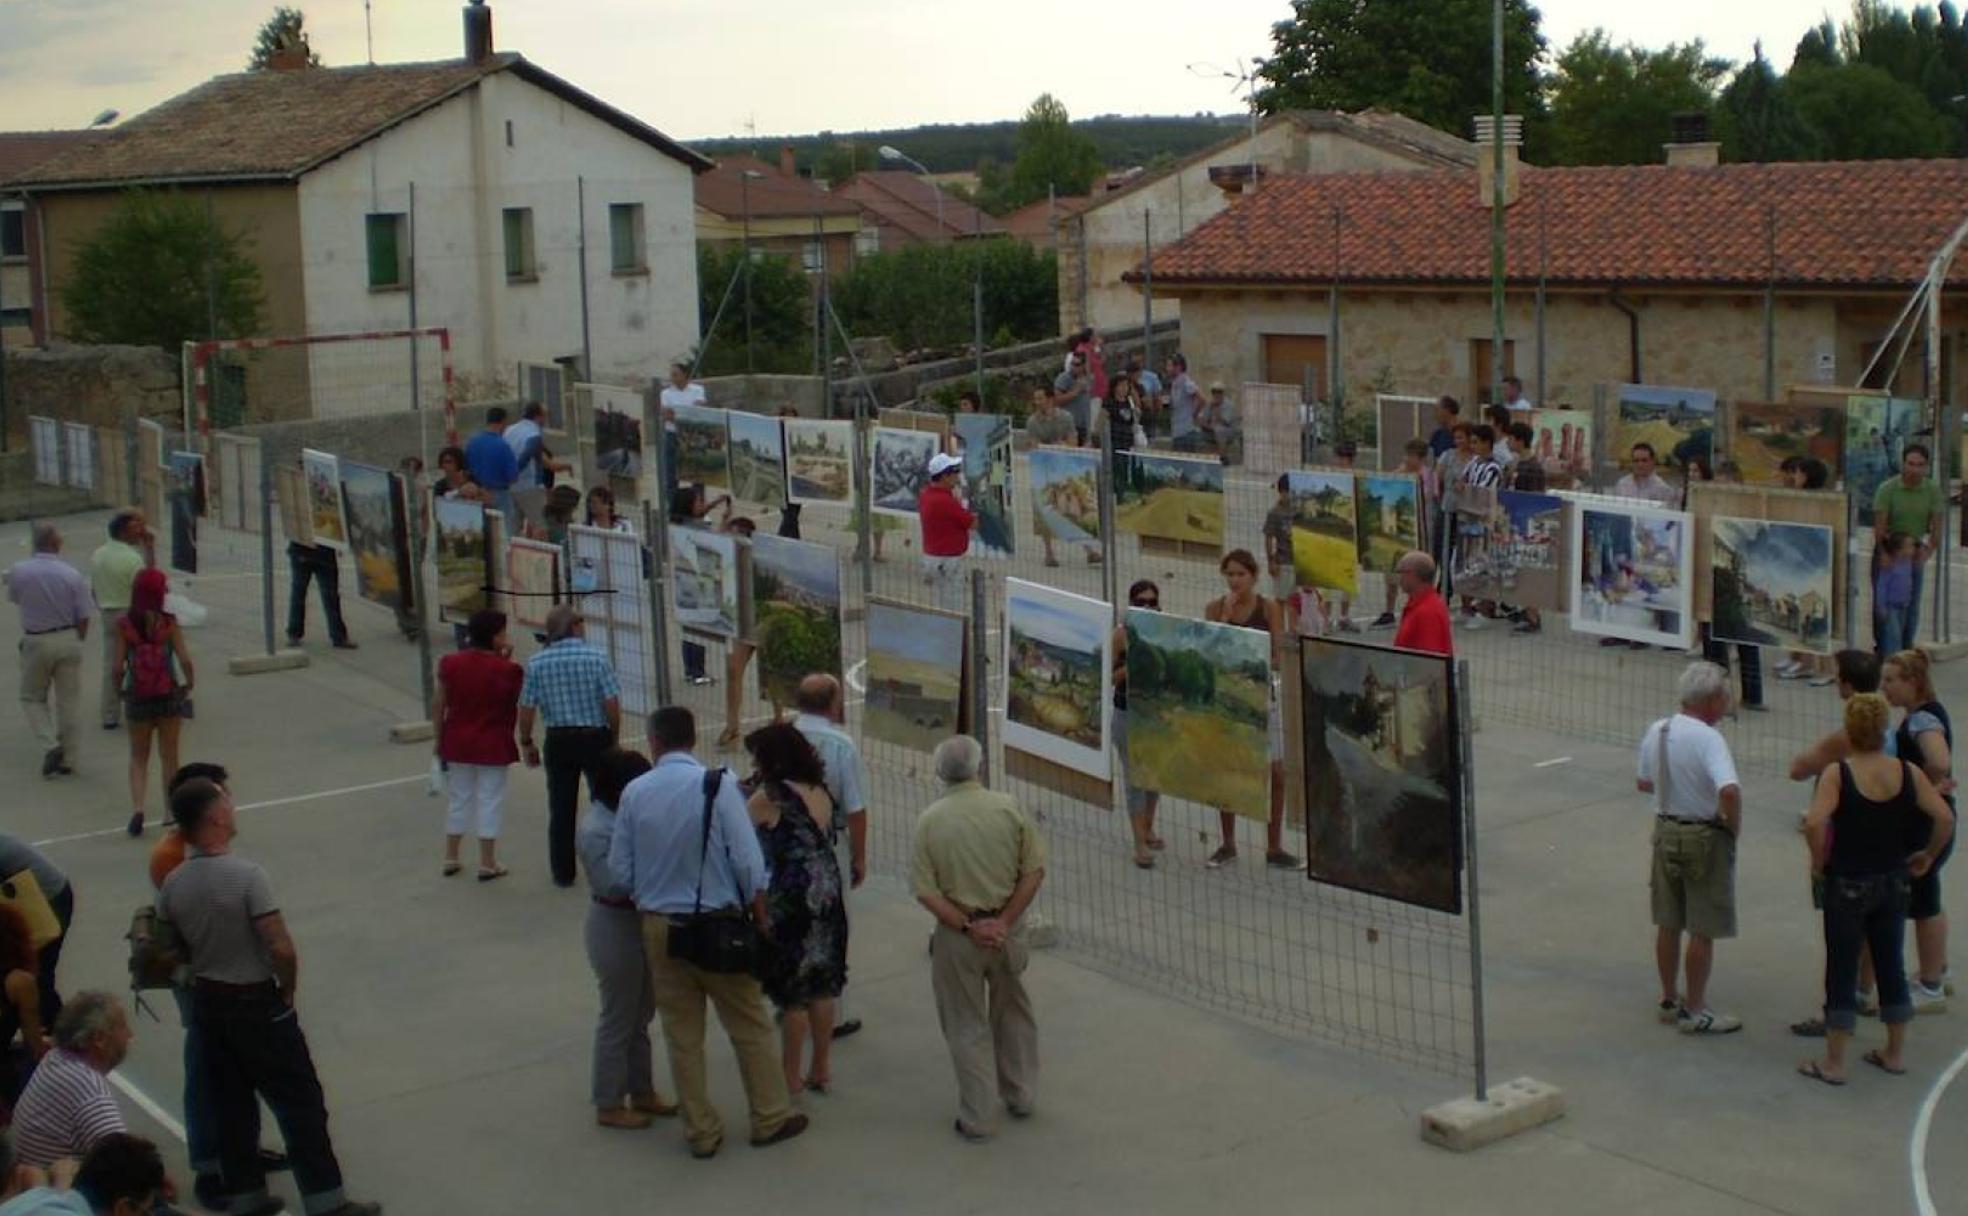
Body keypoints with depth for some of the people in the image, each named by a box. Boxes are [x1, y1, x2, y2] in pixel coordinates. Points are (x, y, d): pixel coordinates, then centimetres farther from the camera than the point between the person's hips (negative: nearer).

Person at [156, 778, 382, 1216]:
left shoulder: (172, 884, -4)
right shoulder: (247, 875, -23)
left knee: (231, 1102, 16)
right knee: (300, 1101, 3)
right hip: (257, 1004, -6)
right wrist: (287, 990, -7)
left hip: (206, 1003, 6)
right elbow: (281, 949, -25)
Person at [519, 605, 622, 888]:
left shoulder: (536, 663, -4)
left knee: (561, 809, 10)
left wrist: (526, 742, 10)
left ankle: (563, 873, 15)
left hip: (558, 740, 2)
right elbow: (612, 704, -12)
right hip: (595, 737, -2)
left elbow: (526, 708, -4)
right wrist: (614, 738, 2)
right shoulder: (596, 658, -10)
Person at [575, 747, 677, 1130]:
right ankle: (609, 1106, 18)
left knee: (641, 1015, 20)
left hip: (640, 923, 9)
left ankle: (642, 1092, 34)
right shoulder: (595, 831, -23)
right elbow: (613, 886, -26)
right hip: (615, 929, -9)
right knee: (618, 1019, 4)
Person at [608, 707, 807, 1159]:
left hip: (658, 926, 3)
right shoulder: (718, 786, -14)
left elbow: (619, 869, -2)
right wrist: (759, 915, 1)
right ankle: (771, 1118, 21)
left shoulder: (634, 793, -6)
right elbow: (748, 862, -13)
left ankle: (701, 1132, 20)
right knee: (750, 1026, 12)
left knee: (682, 1034, 12)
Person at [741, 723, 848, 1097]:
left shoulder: (770, 795, -13)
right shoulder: (820, 791, 7)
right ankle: (821, 1070, 24)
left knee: (792, 994, 3)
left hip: (792, 898, -7)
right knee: (822, 985, 14)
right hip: (828, 892, 7)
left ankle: (791, 1078, 11)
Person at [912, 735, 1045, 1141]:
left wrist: (967, 926, -11)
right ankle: (1021, 1096, 35)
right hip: (1008, 928, 2)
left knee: (967, 1025, 11)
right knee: (1013, 1013, 23)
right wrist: (1005, 921, -10)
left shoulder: (930, 819, -11)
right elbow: (1034, 872, -9)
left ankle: (978, 1118, 18)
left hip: (957, 933, -2)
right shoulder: (1009, 808, -8)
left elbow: (926, 892, -14)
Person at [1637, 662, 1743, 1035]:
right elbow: (1729, 791, -34)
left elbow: (1643, 782, 14)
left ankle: (1669, 1000, 29)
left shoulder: (1656, 731, 2)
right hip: (1704, 837, -7)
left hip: (1665, 829, 7)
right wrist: (1734, 826, -17)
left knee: (1668, 924, 17)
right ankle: (1694, 1011, 12)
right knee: (1703, 931, 4)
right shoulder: (1708, 739, -21)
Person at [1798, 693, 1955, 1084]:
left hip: (1847, 886, -4)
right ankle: (1894, 1053, 28)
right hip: (1894, 884, 4)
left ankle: (1834, 1063, 10)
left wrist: (1818, 863, -11)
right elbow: (1945, 819, -7)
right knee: (1891, 965, 17)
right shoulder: (1908, 772, -4)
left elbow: (1815, 823, -27)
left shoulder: (1837, 773, -15)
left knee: (1841, 971, 4)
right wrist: (1928, 857, 7)